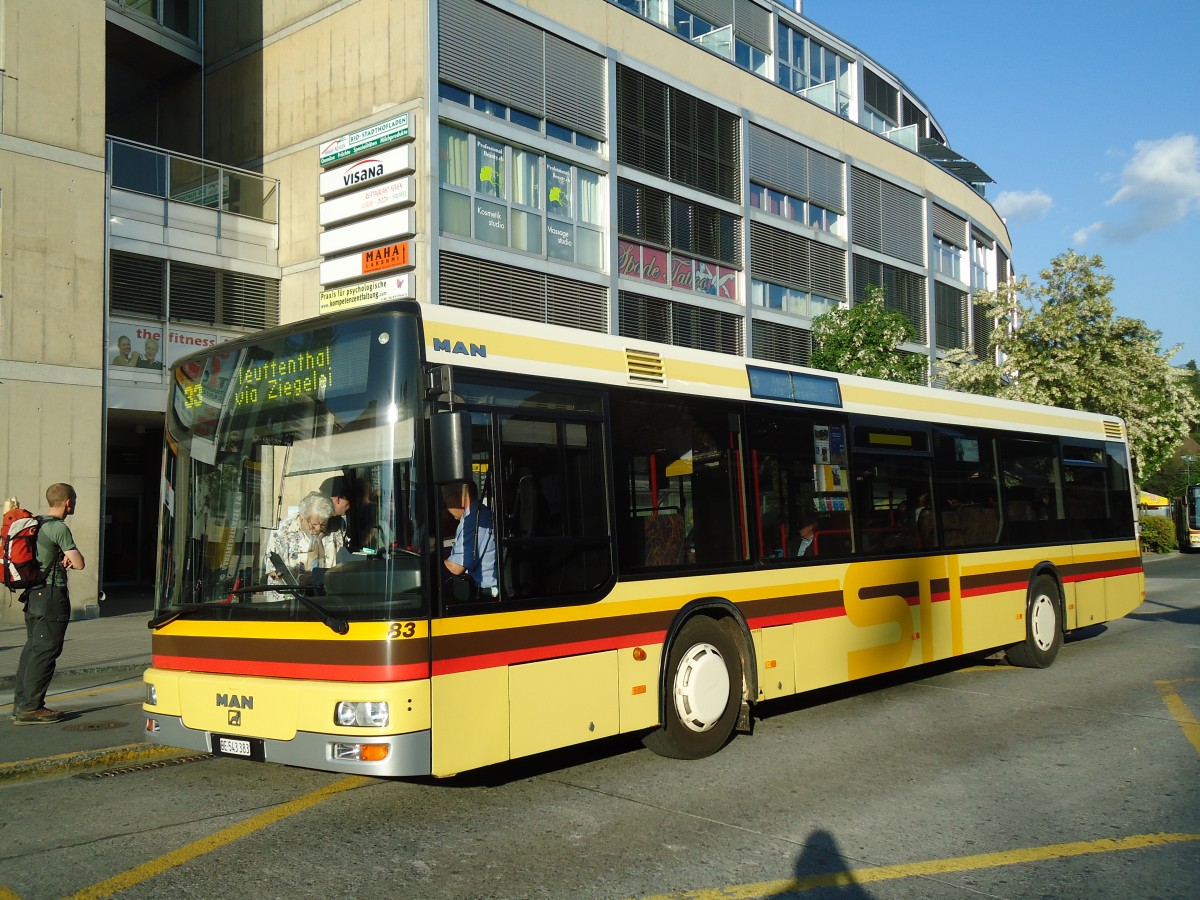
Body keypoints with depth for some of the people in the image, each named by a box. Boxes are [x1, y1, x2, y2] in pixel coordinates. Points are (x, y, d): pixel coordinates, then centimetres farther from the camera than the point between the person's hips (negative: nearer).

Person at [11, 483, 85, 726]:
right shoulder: (59, 528, -15)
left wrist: (63, 559, 2)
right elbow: (79, 563, -18)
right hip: (52, 596, -9)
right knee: (45, 651, -5)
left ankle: (20, 703, 19)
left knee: (32, 648, 15)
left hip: (33, 595, 9)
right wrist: (69, 559, 3)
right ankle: (30, 708, -3)